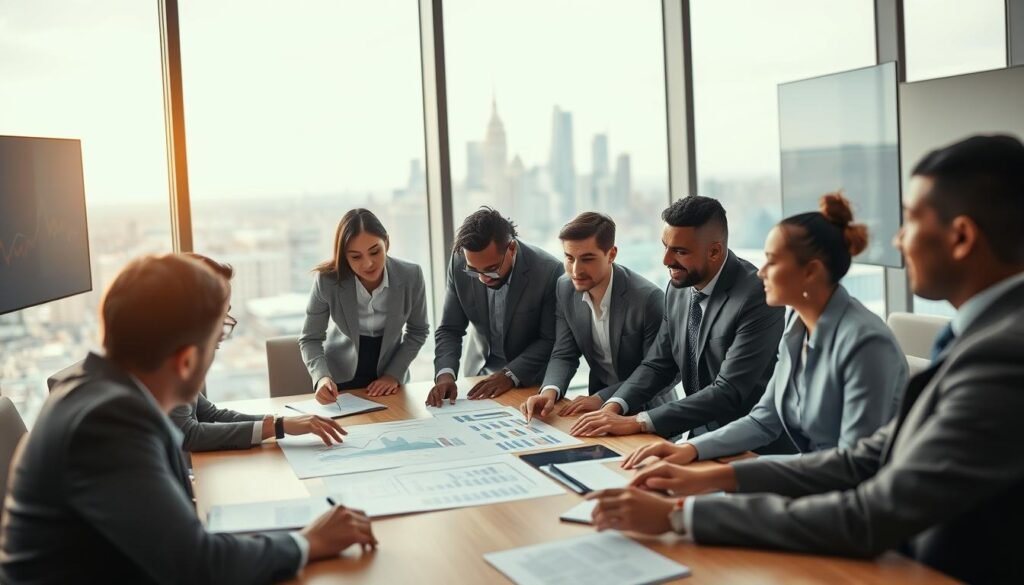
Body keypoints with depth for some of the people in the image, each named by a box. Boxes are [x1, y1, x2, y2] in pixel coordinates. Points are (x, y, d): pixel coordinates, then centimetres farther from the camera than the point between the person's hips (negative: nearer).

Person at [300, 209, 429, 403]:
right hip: (341, 378, -1)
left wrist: (394, 374, -11)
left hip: (388, 378, 1)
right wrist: (322, 377, -29)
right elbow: (310, 339, -12)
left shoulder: (411, 275, -18)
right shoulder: (327, 280, -22)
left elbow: (418, 331, -2)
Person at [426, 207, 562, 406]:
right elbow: (450, 330, -4)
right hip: (480, 375, 2)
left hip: (531, 381, -2)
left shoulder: (548, 271, -21)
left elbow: (551, 340, -12)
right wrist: (445, 373, -21)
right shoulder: (460, 263, -12)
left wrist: (510, 375, -22)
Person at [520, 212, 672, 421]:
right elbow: (564, 355, 0)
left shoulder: (648, 298, -22)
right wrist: (549, 391, -20)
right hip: (600, 404, 5)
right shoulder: (565, 288, -6)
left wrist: (602, 398, -25)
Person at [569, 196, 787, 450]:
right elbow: (658, 364, 9)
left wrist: (637, 422, -26)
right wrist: (614, 407, -10)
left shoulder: (758, 296, -20)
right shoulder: (679, 288, 3)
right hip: (702, 438, 7)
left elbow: (729, 394, -24)